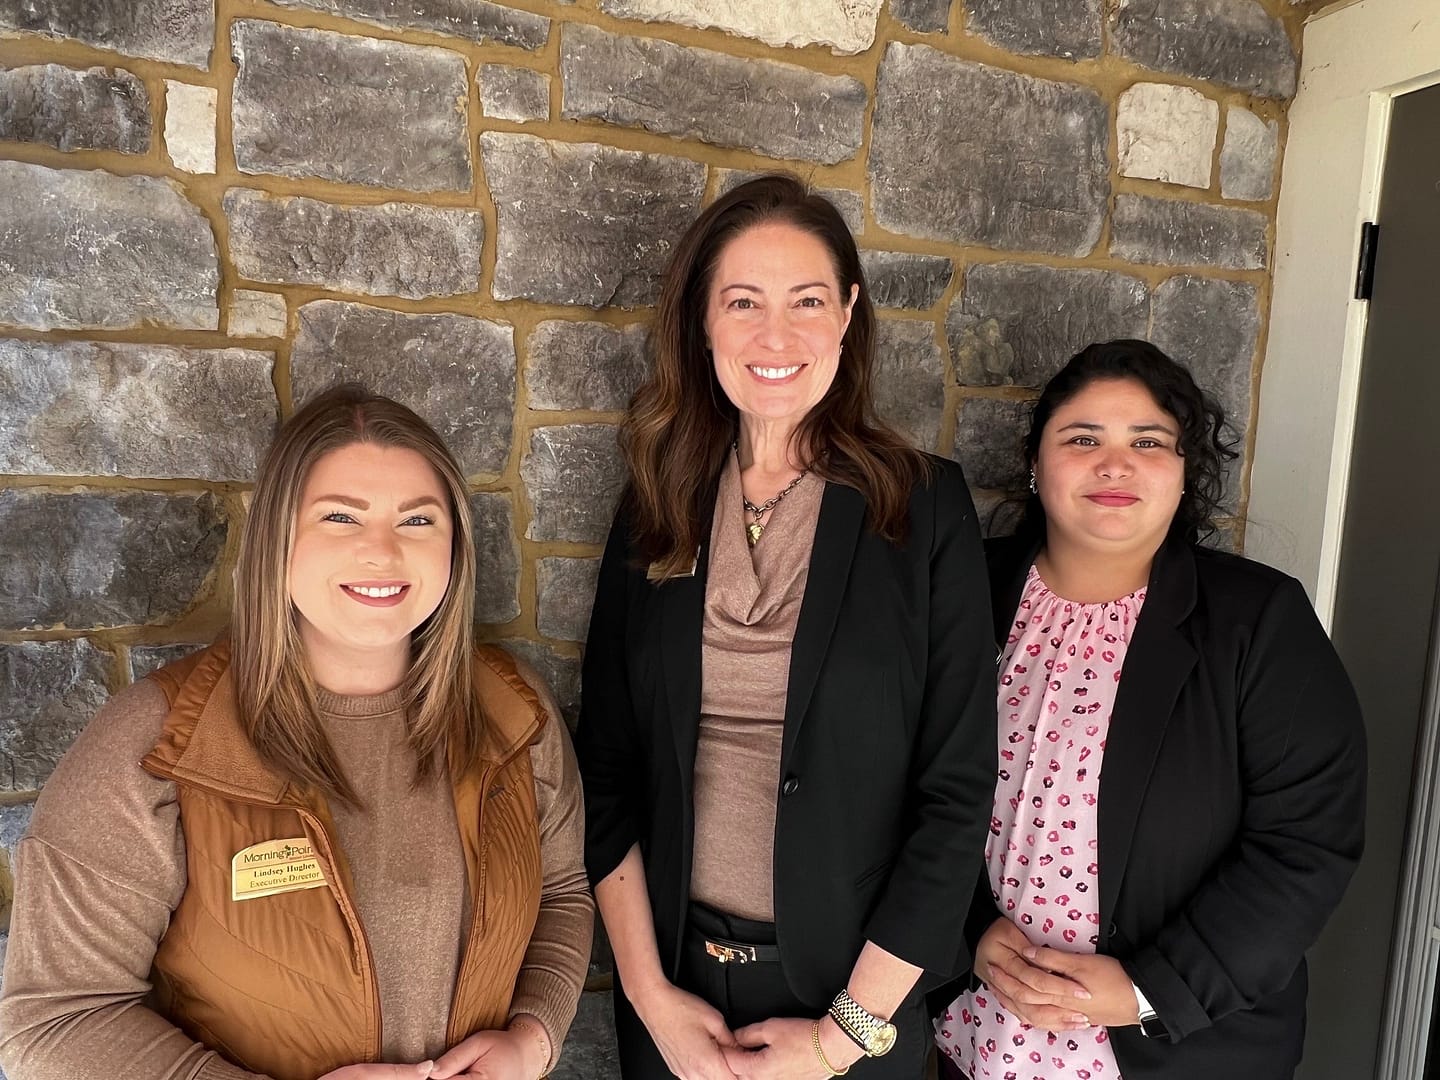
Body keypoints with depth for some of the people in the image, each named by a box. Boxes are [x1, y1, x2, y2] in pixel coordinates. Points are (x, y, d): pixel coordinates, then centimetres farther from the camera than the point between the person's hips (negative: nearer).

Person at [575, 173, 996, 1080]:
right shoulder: (655, 509, -3)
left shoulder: (925, 506, -11)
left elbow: (957, 789, -11)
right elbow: (606, 769, -1)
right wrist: (650, 992, -6)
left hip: (853, 985, -2)